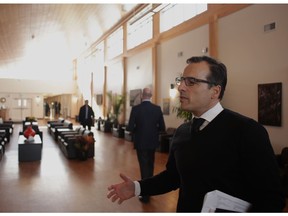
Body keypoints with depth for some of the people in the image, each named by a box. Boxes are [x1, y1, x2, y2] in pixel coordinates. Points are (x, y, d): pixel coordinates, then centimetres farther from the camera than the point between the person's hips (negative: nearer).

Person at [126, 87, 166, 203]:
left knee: (144, 166, 6)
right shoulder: (157, 108, -6)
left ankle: (145, 195, 11)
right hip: (153, 142, 3)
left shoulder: (136, 108, -14)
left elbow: (130, 128, -15)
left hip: (141, 142, -3)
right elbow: (162, 127, -4)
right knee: (150, 165, 21)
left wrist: (137, 130, 6)